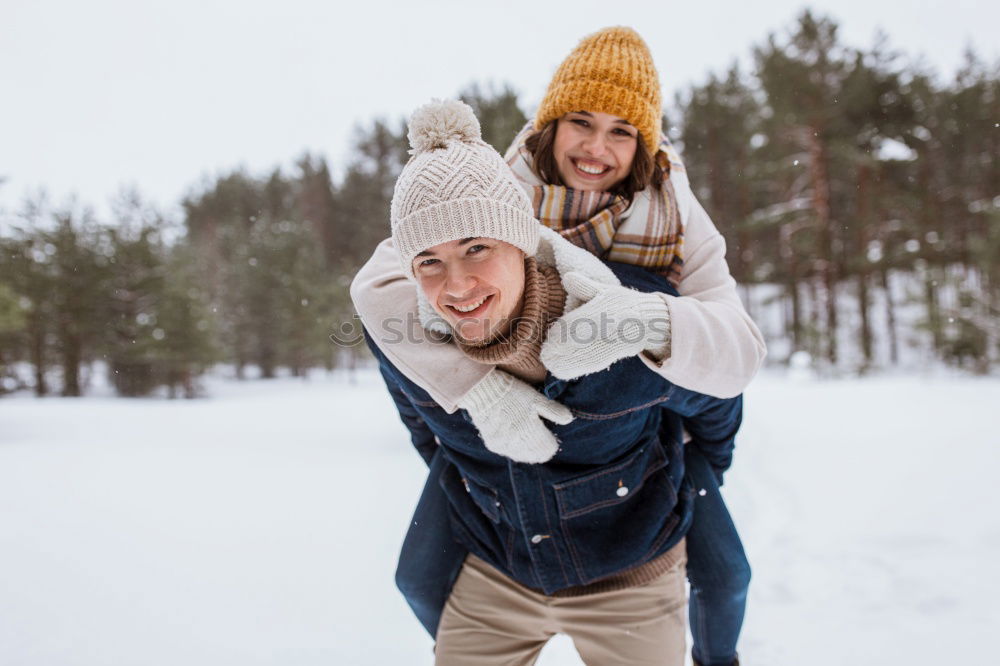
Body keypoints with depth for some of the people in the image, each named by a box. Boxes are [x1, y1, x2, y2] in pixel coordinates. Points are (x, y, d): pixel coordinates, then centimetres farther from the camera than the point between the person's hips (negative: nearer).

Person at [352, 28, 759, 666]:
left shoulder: (678, 223, -19)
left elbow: (740, 352, -31)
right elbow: (379, 285, -35)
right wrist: (479, 386, -48)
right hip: (513, 418, 0)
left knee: (723, 574, -3)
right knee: (421, 577, -1)